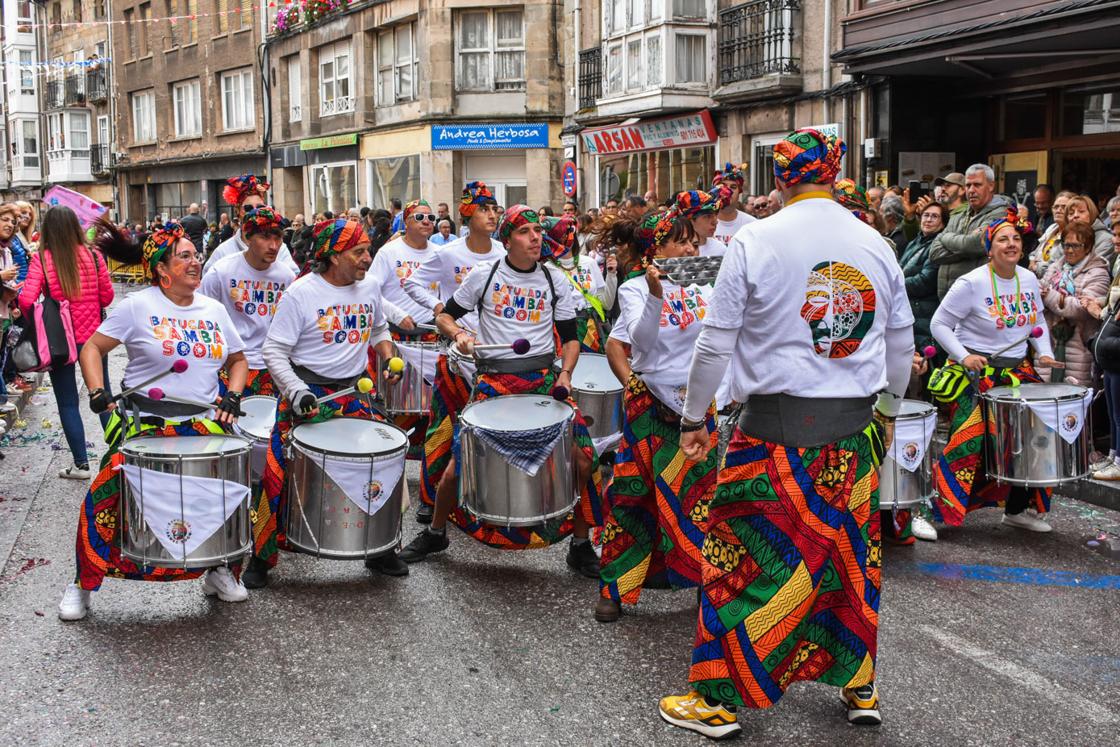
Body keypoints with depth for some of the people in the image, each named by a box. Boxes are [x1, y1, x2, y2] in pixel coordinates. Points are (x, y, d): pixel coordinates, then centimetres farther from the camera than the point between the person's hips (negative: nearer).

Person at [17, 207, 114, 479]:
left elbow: (26, 300, -17)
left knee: (67, 402, 9)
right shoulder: (92, 255, -6)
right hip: (93, 335, 2)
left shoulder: (41, 259, -11)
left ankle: (81, 464, 11)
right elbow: (107, 296, 0)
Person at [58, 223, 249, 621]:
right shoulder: (137, 306, -4)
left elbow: (237, 359, 18)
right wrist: (98, 392, -16)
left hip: (204, 425, 4)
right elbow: (92, 348, -2)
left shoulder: (213, 309, 9)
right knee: (105, 498, -11)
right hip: (145, 427, -4)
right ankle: (83, 585, 9)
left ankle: (221, 571, 24)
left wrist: (232, 397, 1)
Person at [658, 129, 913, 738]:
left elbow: (715, 343, -6)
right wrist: (887, 410, 27)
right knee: (850, 551, 16)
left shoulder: (754, 242, -8)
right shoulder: (876, 244, 5)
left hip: (776, 428, -4)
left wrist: (693, 419, 4)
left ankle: (718, 700, 12)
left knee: (740, 555, 4)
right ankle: (859, 686, 29)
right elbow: (901, 345, 12)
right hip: (854, 430, 4)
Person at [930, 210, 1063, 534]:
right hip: (977, 373, -6)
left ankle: (1017, 508, 21)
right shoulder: (971, 283, -13)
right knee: (969, 440, -11)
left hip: (1017, 370, 6)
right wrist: (964, 356, -19)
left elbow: (1039, 322, 20)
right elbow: (939, 324, -9)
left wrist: (1045, 352, 4)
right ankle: (933, 507, 3)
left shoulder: (1029, 279, 6)